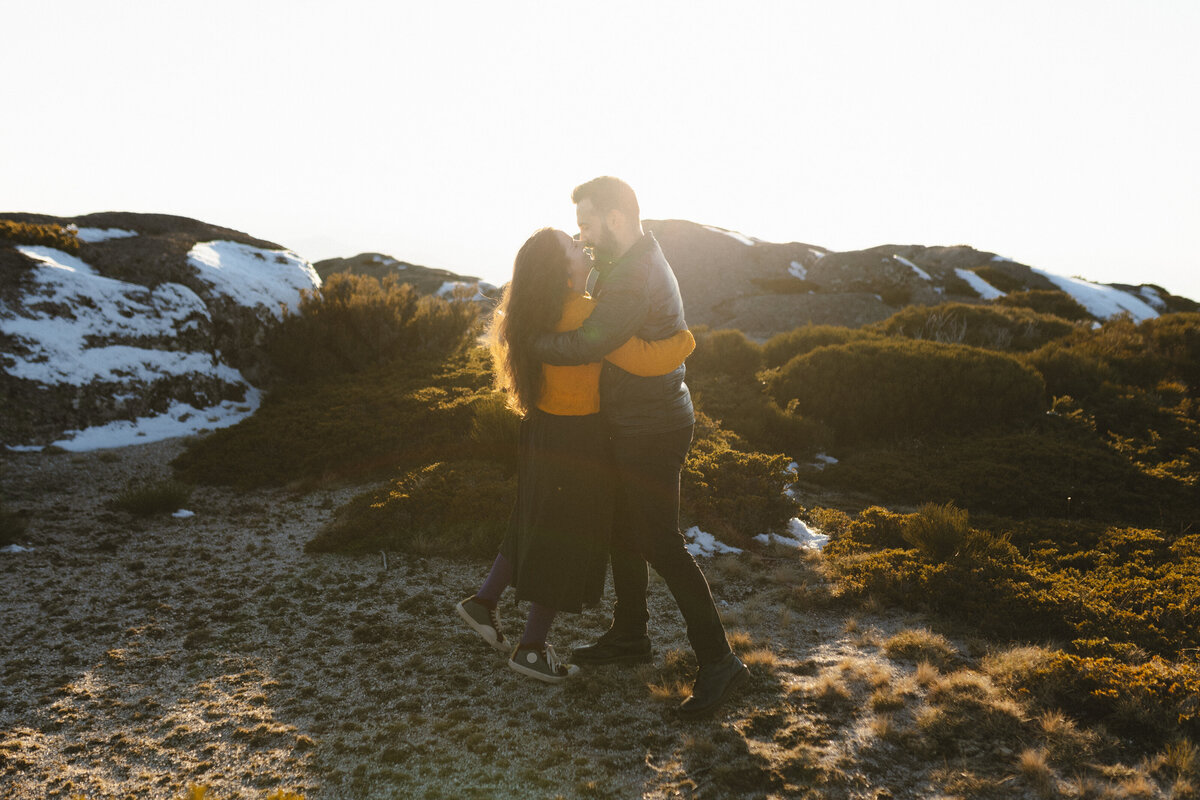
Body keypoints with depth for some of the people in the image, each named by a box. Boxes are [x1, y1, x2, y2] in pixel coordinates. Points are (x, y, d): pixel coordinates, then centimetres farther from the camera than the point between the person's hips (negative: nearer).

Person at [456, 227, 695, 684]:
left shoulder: (539, 314, 1)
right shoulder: (583, 316, -26)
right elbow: (646, 361, -31)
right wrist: (685, 339, -12)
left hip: (544, 429, 8)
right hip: (574, 439, -8)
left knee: (538, 523, 25)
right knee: (568, 535, 6)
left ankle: (483, 602, 33)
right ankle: (531, 648, 17)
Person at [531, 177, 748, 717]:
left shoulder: (635, 277, -23)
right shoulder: (637, 263, 11)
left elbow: (587, 346, -31)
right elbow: (602, 325, 19)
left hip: (650, 434, -10)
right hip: (634, 427, 10)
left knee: (661, 544, -5)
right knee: (623, 532, 19)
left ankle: (717, 659, 4)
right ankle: (629, 637, 34)